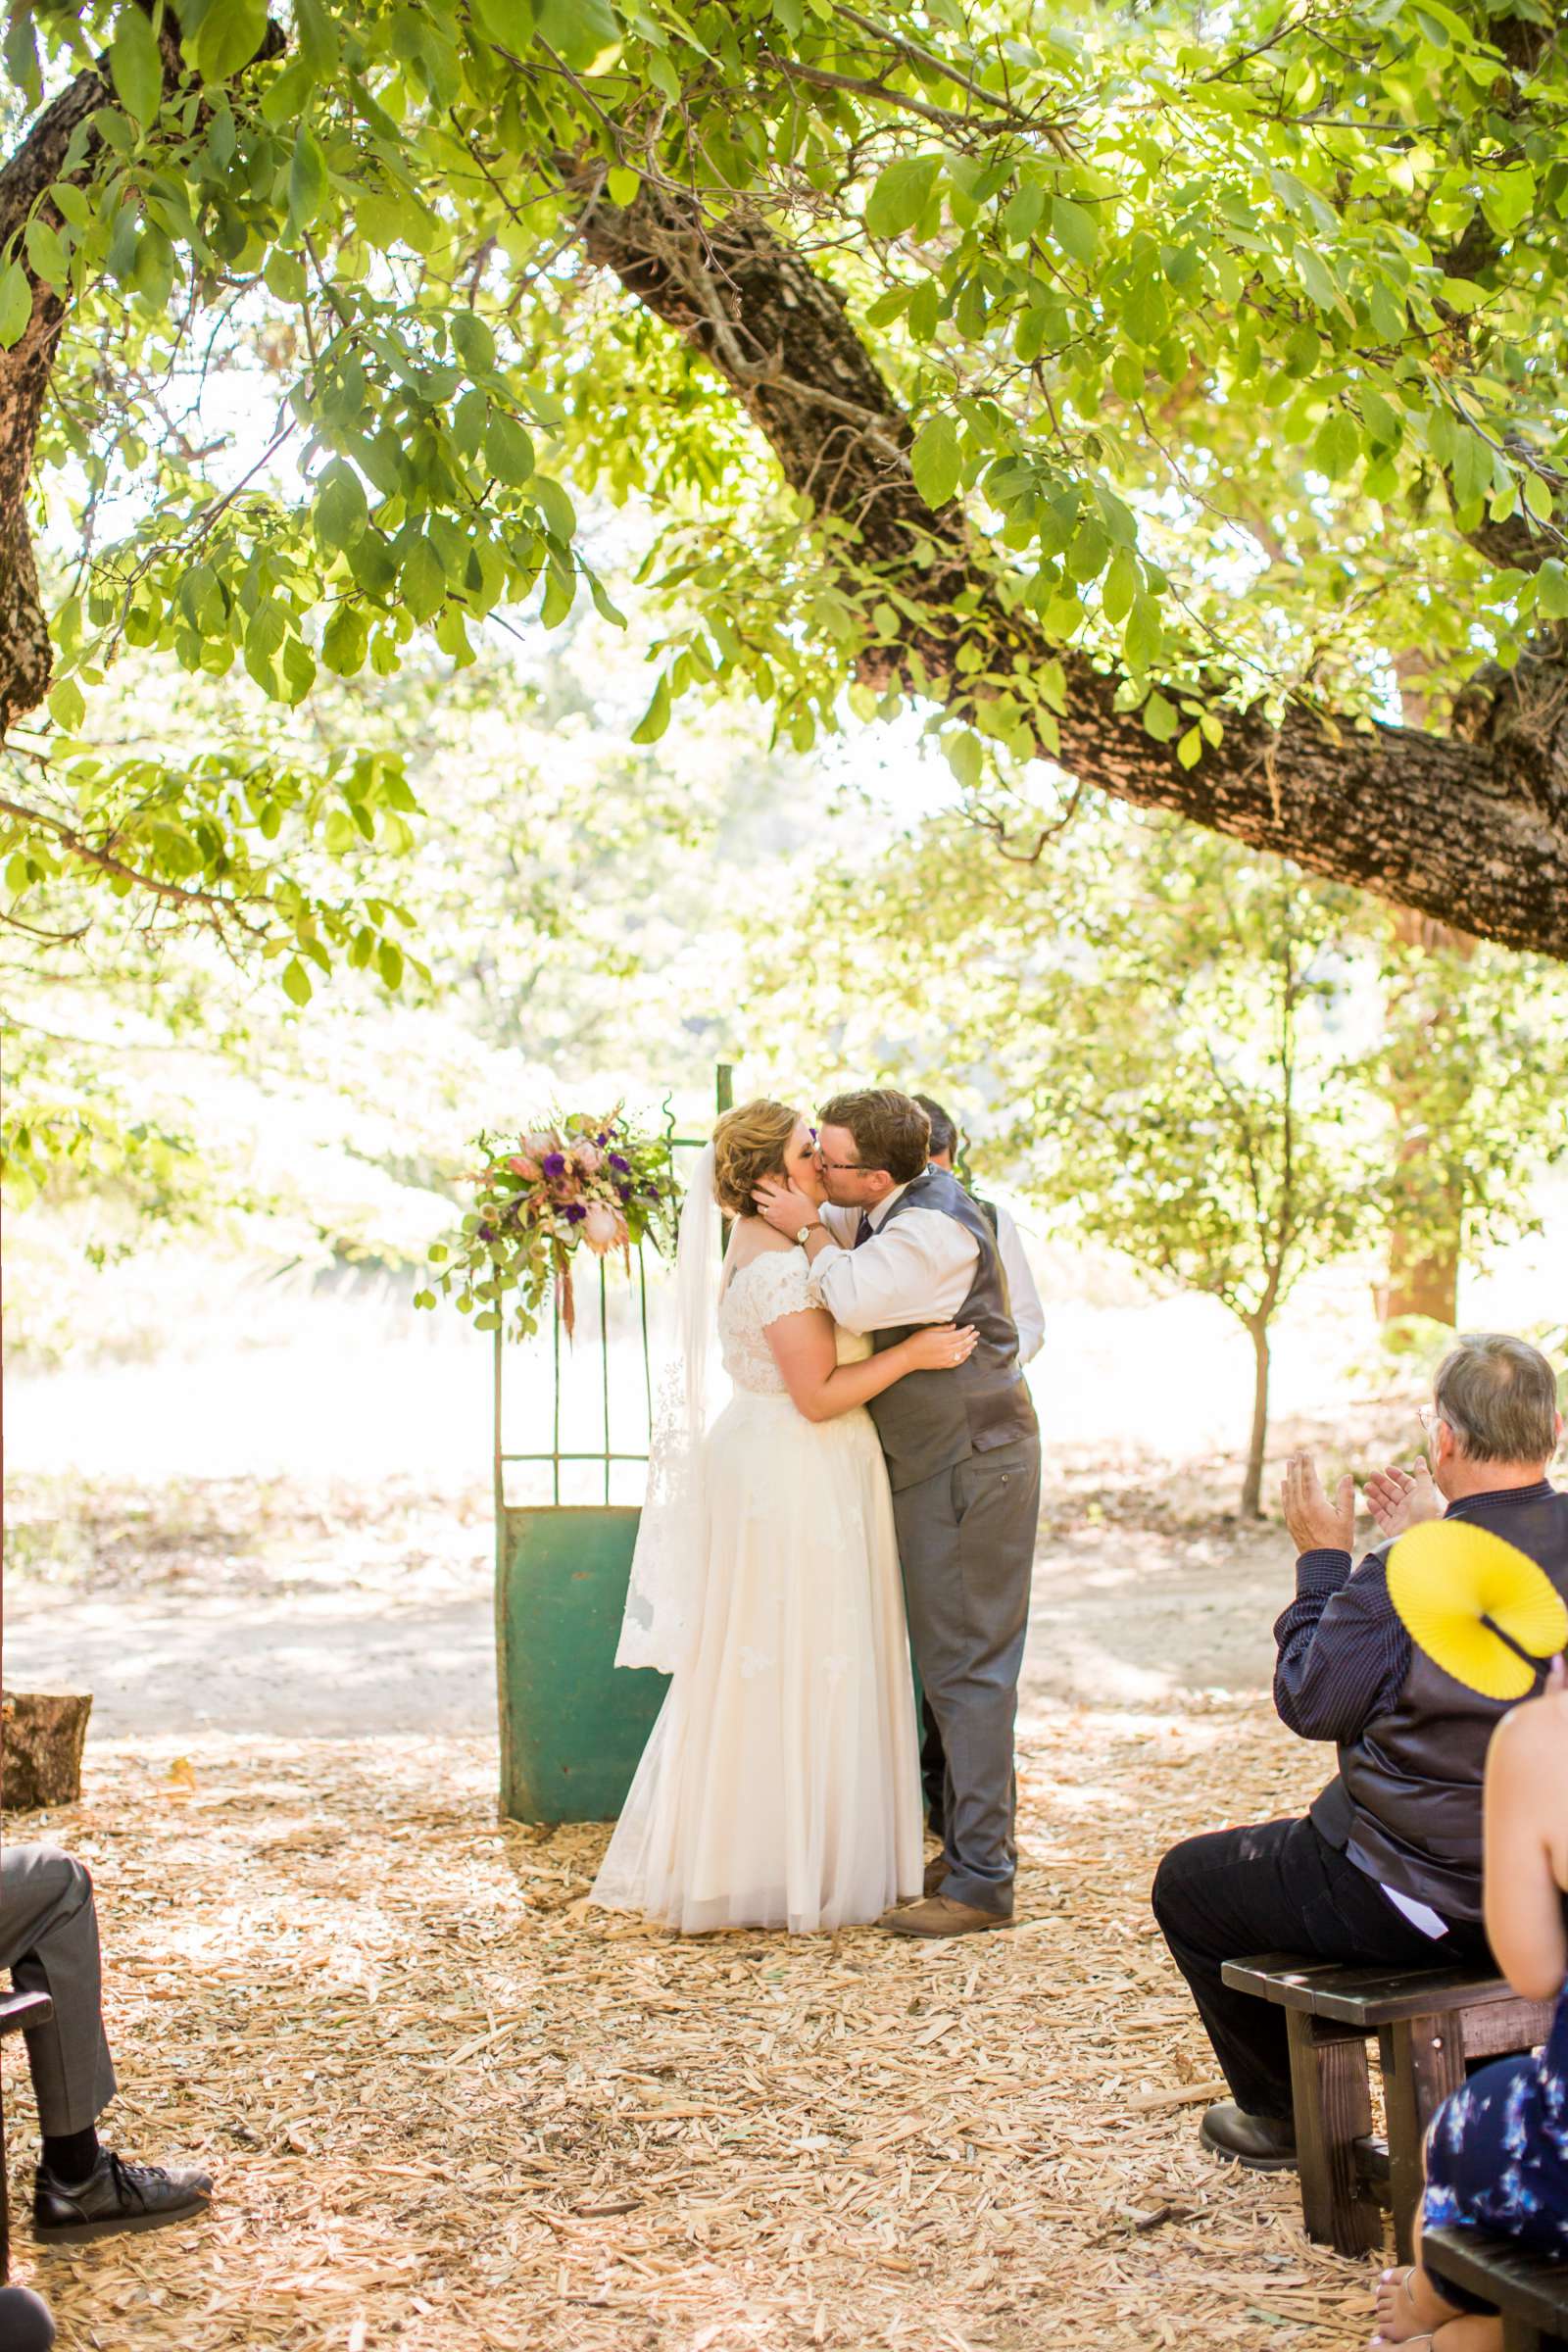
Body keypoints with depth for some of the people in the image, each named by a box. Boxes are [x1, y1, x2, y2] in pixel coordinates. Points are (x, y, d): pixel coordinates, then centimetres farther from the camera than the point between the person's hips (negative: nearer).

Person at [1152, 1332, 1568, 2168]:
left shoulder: (1399, 1584, -26)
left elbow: (1310, 1703, -12)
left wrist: (1323, 1558, -1)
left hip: (1428, 1903, -7)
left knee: (1188, 1882, 17)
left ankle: (1286, 2114, 32)